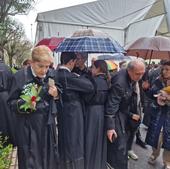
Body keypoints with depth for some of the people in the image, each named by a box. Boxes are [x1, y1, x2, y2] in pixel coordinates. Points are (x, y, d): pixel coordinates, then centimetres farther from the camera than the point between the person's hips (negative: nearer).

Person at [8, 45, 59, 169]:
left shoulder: (52, 75, 0)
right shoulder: (20, 76, -10)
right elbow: (11, 103, -3)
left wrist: (56, 96, -12)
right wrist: (23, 104, -23)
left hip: (48, 125, 3)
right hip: (28, 127, -3)